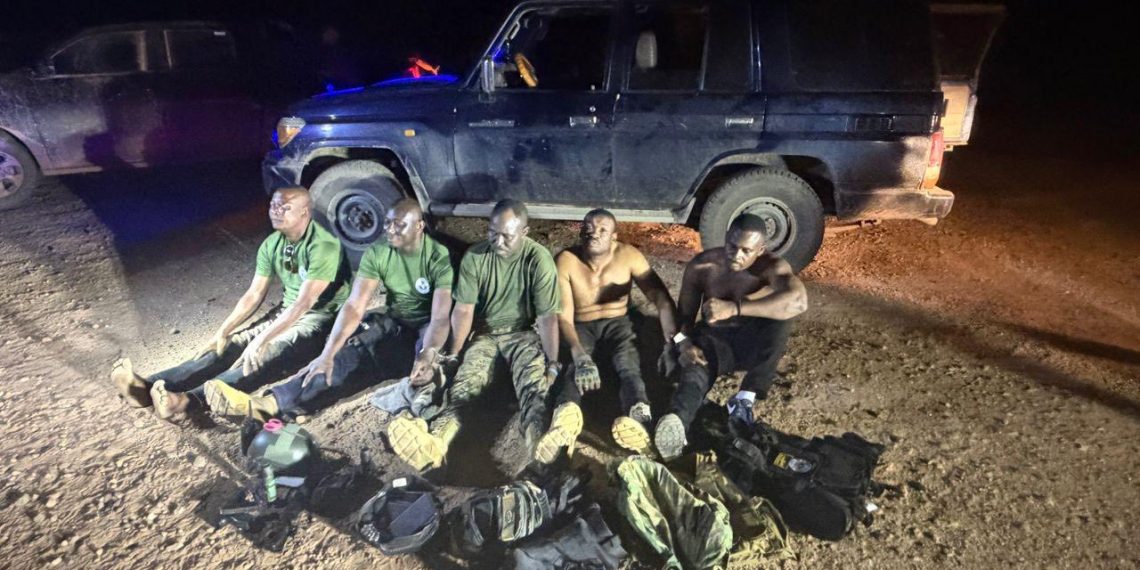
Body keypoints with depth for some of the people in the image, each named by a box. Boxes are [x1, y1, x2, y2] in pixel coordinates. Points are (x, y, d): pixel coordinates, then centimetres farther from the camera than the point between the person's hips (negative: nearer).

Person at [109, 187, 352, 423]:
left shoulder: (323, 246, -22)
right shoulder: (271, 244, 2)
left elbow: (304, 302, -29)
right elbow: (254, 295, 6)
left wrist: (262, 339, -33)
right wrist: (222, 332, -3)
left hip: (322, 319, -7)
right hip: (287, 312, 8)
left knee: (266, 355, -32)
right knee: (232, 345, -14)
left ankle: (189, 400, -50)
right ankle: (150, 387, -28)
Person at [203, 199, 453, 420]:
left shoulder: (439, 257, -19)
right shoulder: (376, 254, -7)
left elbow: (440, 316, -29)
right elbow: (354, 306, -15)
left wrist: (428, 356, -49)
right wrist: (328, 353, -29)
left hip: (425, 327, 0)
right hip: (393, 322, 1)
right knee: (348, 352, -26)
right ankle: (270, 403, -41)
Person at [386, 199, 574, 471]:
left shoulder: (539, 260, -16)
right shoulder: (474, 257, -8)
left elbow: (548, 316, -16)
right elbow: (464, 310, -6)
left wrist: (553, 364, -17)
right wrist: (453, 355, -9)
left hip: (524, 332, -2)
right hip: (485, 333, 2)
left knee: (533, 381, -32)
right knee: (465, 380, -26)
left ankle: (541, 440, -62)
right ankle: (435, 442, -53)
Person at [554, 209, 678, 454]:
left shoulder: (628, 255, -13)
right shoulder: (565, 261, -17)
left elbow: (662, 299, -17)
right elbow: (563, 315, -24)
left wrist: (674, 342, -35)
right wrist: (580, 356, -42)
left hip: (617, 323, 1)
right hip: (581, 327, 0)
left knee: (629, 368, -33)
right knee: (574, 370, -34)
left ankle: (639, 419, -63)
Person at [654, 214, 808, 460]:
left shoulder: (772, 266, -20)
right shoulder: (701, 264, -10)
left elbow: (799, 300, -40)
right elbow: (685, 310, -5)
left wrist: (734, 308, -47)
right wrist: (685, 343, -27)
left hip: (755, 343, -1)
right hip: (714, 338, 1)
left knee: (781, 311, -33)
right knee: (695, 368, -33)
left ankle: (745, 398, -31)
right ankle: (677, 420, -65)